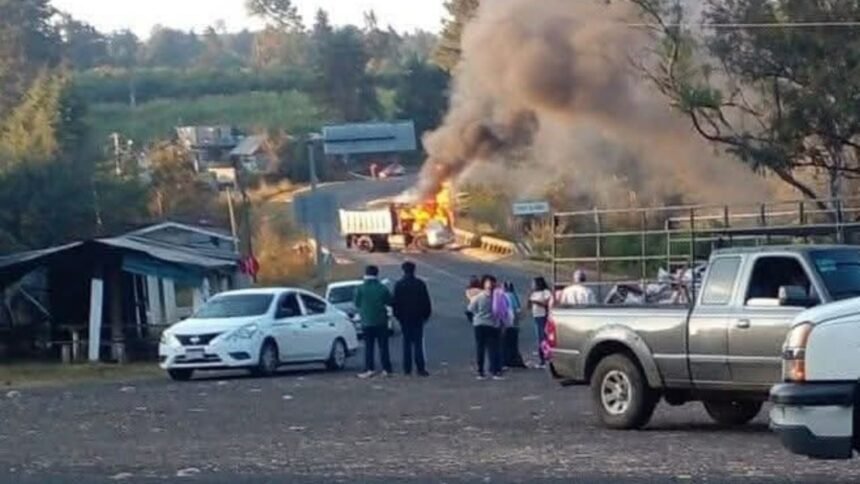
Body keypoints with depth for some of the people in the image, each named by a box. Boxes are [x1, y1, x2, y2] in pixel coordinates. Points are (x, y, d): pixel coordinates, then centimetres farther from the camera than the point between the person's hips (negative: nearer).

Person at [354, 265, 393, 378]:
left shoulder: (360, 289, -9)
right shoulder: (382, 288, -5)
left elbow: (356, 304, -1)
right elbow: (390, 301, 3)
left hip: (367, 322, -1)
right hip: (381, 321, 1)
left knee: (369, 347, 4)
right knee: (383, 346, 6)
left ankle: (370, 369, -4)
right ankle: (386, 369, 4)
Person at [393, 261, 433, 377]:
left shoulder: (399, 285, -4)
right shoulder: (420, 284, -4)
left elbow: (396, 302, -1)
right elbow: (426, 301, 0)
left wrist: (397, 315, 9)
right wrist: (426, 314, 10)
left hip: (404, 318, 0)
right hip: (418, 317, 0)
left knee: (407, 342, 7)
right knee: (418, 343, -1)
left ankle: (407, 369, 5)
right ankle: (420, 368, -9)